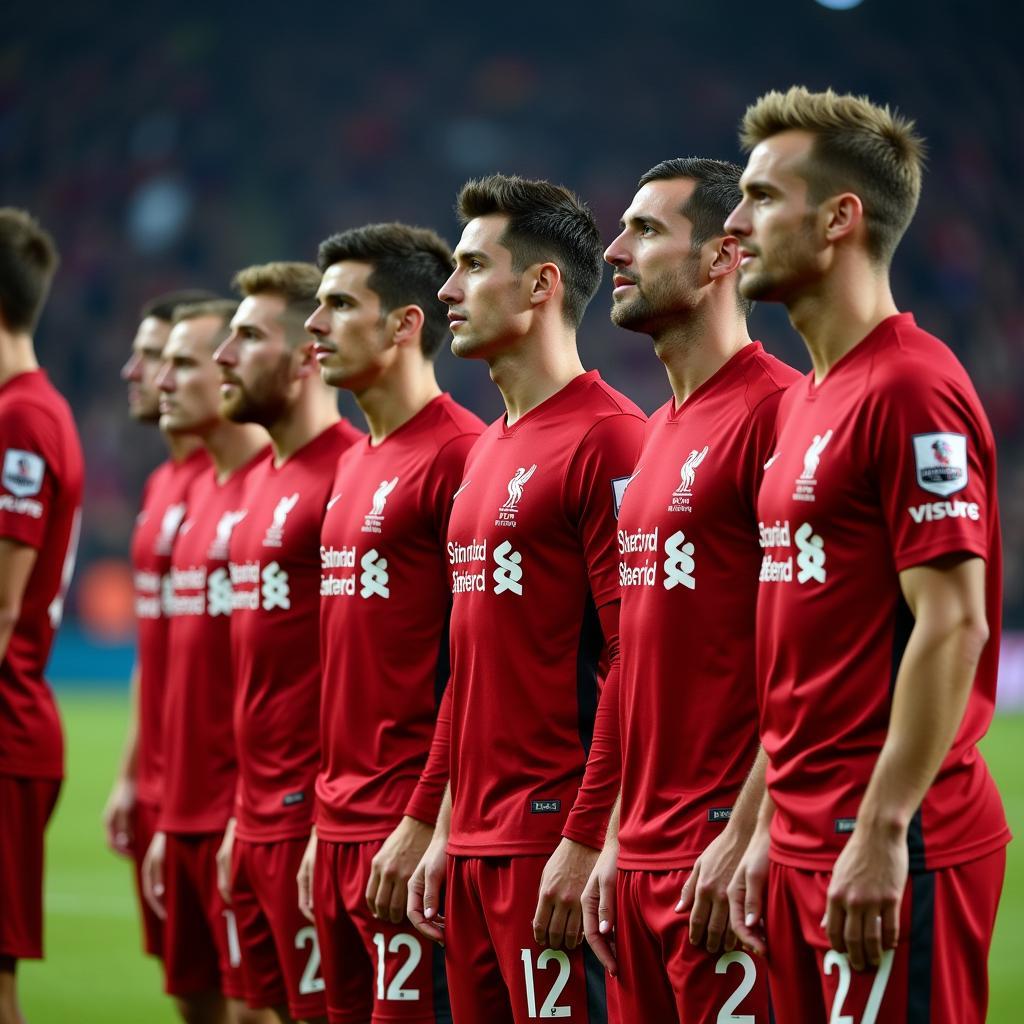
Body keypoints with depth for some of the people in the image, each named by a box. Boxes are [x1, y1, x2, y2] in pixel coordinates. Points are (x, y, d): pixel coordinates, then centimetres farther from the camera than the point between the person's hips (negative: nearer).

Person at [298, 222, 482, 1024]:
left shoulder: (460, 455, -12)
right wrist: (327, 826, 19)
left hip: (411, 832, -9)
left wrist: (422, 824, -18)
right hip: (343, 828, 9)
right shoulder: (355, 466, 17)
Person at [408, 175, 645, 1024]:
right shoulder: (487, 450, 18)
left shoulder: (607, 438, -11)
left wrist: (586, 842, -19)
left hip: (555, 839, -9)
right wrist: (447, 831, 19)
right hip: (476, 846, 9)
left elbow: (634, 660, -16)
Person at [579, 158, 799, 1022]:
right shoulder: (655, 434, 17)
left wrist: (744, 839, -19)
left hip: (722, 858, -9)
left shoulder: (774, 412, -11)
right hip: (642, 855, 9)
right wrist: (615, 843, 17)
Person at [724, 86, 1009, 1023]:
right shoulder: (806, 402, 16)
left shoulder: (912, 391, -13)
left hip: (890, 848, -9)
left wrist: (882, 836, -22)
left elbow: (952, 624, -19)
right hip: (809, 836, 9)